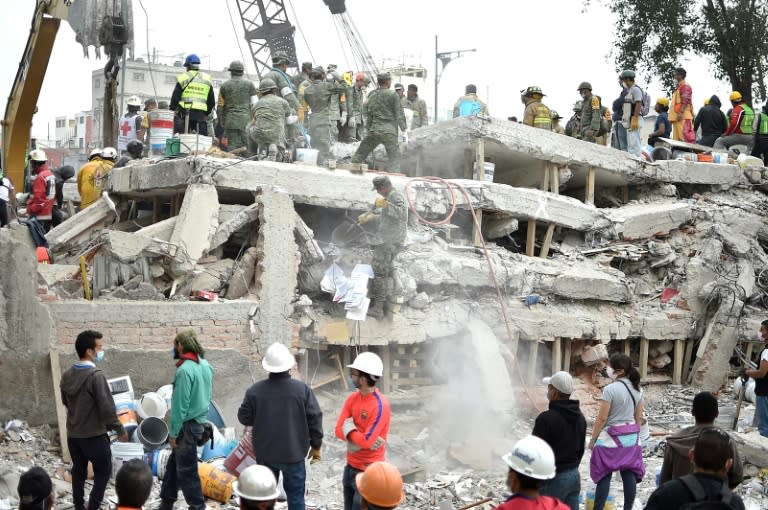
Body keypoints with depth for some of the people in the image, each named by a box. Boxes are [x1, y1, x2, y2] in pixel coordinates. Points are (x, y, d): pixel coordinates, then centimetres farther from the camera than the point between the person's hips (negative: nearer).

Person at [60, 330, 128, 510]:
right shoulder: (96, 375, -22)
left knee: (78, 471, 16)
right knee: (103, 471, 7)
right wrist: (120, 430, -11)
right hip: (94, 435, -7)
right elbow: (107, 407, -22)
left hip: (73, 434, 7)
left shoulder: (67, 375, 1)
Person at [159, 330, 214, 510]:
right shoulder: (206, 365, 5)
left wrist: (173, 432, -13)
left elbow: (180, 405, -20)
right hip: (200, 420, 9)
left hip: (187, 426, -9)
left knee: (186, 471, 3)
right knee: (173, 464, 19)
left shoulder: (185, 369, -21)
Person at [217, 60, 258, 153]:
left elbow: (220, 107, 12)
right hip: (246, 121, -1)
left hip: (231, 121, 1)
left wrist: (221, 122, 23)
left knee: (232, 148, -1)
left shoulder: (224, 85, 9)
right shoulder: (249, 84, 5)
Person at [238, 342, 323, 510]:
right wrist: (316, 446, 5)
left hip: (265, 452, 1)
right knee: (295, 494, 10)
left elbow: (244, 418, 0)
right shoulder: (302, 389, -12)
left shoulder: (255, 391, -11)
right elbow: (315, 419, -7)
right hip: (293, 452, -1)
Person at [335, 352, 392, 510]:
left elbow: (367, 441, -25)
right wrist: (358, 435, -17)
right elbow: (339, 430, -2)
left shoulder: (380, 405, -21)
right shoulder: (352, 399, 2)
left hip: (369, 470, -7)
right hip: (351, 465, 7)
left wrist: (349, 428, -10)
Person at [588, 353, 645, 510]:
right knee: (629, 474, 7)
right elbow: (639, 417, 10)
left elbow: (601, 419, -15)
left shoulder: (610, 389, -17)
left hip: (612, 437, -6)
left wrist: (593, 439, -6)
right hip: (631, 437, 6)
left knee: (604, 476, -1)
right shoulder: (637, 389, 4)